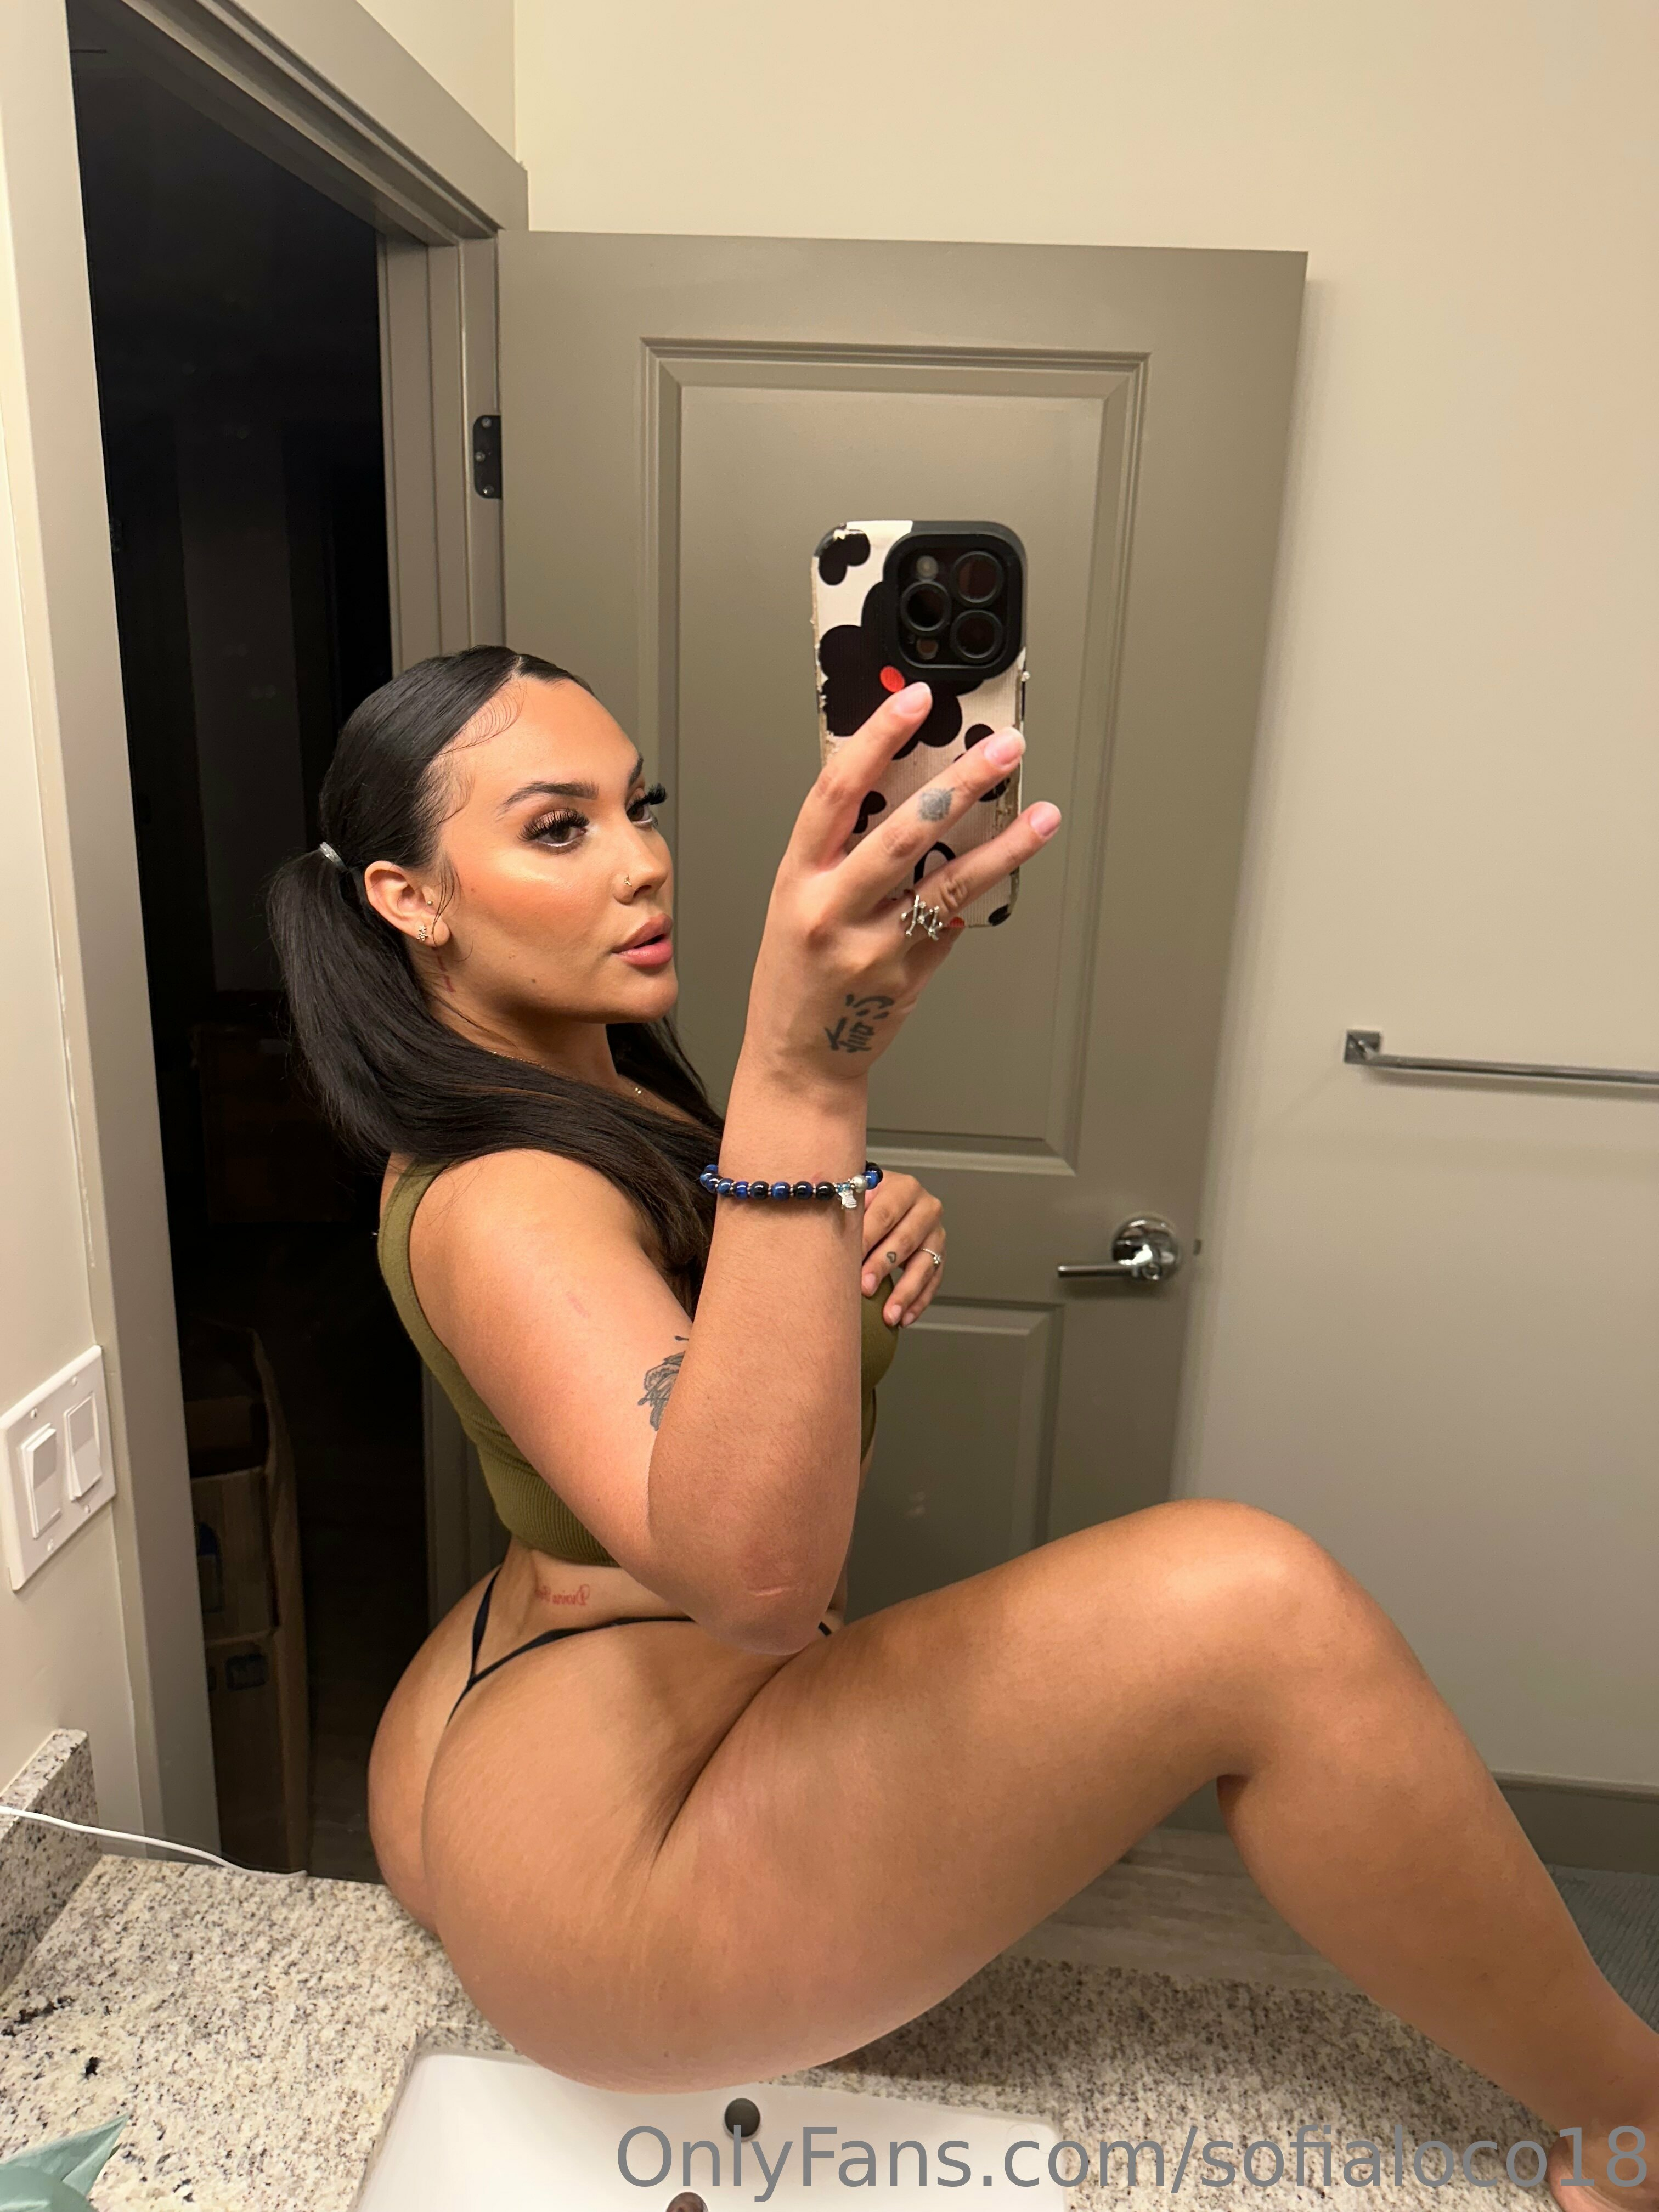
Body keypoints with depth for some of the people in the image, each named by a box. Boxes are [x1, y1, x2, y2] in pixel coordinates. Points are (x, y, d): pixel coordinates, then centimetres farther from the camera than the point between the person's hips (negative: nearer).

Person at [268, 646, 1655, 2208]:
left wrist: (869, 1273, -11)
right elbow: (755, 1574, -41)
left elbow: (796, 1439, 11)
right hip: (600, 1860, -10)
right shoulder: (493, 1202, -24)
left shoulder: (606, 1088, 6)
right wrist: (804, 1081, -49)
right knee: (1248, 1603, -19)